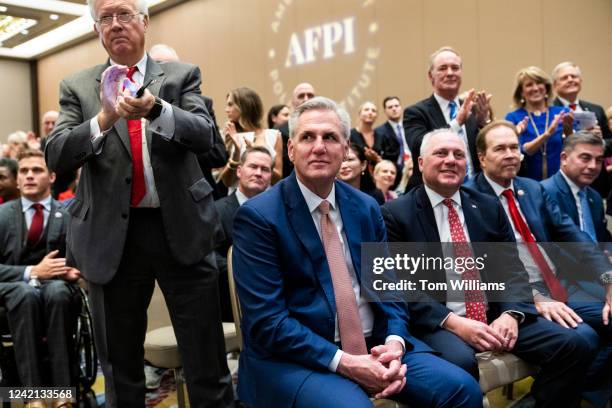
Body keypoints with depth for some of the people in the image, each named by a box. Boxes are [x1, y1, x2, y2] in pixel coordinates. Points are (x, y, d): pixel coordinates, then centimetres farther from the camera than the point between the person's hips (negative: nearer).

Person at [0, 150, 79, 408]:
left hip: (55, 286, 1)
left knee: (58, 291, -37)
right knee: (27, 293, -37)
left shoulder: (68, 215, 5)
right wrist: (32, 272, -17)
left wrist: (72, 270, -14)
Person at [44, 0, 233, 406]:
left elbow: (204, 136, -9)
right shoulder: (78, 87, 7)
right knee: (120, 366, 15)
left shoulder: (182, 75, 5)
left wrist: (155, 109, -28)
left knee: (207, 362, 5)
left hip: (181, 229, -1)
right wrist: (103, 119, -22)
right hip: (112, 236, 2)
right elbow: (56, 156, -4)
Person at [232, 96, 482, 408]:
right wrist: (342, 362, -20)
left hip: (375, 344, 5)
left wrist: (394, 343, -9)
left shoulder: (366, 207, 8)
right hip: (297, 357, -5)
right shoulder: (258, 216, -10)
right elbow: (266, 320, -14)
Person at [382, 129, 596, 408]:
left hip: (495, 314, 5)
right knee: (460, 362, -37)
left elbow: (512, 268, 9)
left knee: (573, 345, -13)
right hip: (436, 322, -5)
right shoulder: (396, 213, -1)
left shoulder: (489, 206, 14)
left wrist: (510, 313, -12)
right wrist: (453, 322, -19)